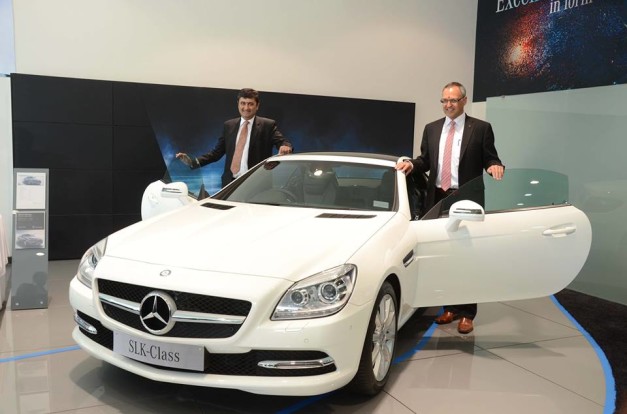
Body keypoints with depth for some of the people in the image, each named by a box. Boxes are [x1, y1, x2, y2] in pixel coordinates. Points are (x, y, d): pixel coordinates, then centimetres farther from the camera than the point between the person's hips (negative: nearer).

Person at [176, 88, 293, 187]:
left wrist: (286, 147, -34)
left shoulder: (268, 125, 3)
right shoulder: (229, 125, 14)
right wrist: (192, 162, 2)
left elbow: (283, 142, -8)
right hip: (230, 182, 4)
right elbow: (216, 152, 14)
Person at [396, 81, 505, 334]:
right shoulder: (431, 129, 13)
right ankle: (450, 307, 22)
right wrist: (412, 163, -7)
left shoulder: (481, 128, 1)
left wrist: (495, 166, -23)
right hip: (438, 199, 4)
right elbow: (426, 160, 13)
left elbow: (490, 160, -1)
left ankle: (466, 313, 10)